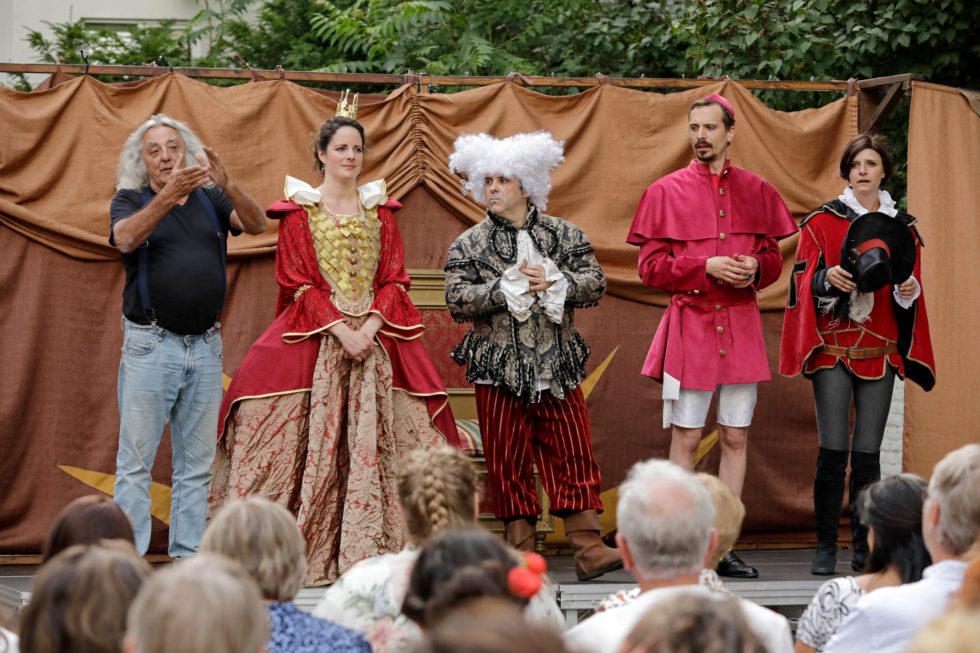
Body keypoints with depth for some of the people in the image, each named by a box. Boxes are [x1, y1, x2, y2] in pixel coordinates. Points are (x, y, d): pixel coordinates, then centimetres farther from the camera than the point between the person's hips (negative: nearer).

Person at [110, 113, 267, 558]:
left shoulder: (211, 199, 10)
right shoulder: (131, 201, 4)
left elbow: (256, 225, -6)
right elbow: (127, 238, -17)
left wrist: (226, 185, -24)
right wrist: (170, 194, -31)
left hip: (206, 346, 3)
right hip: (150, 346, -3)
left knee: (197, 463, 6)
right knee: (136, 460, -5)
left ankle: (186, 557, 10)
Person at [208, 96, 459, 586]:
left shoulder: (380, 210, 14)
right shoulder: (298, 210, 5)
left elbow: (393, 279, 8)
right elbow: (299, 283, -2)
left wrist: (370, 328, -9)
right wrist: (340, 330, -14)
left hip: (375, 337, 3)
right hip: (314, 338, -3)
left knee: (374, 443, -6)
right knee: (313, 438, -9)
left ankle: (370, 547, -5)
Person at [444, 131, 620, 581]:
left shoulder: (565, 235, 7)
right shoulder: (468, 245, 4)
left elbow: (595, 282, 1)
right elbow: (458, 299, -7)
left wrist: (554, 281, -16)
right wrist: (509, 286, -16)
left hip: (558, 369, 1)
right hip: (499, 371, -1)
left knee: (573, 457, -2)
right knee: (508, 462, 2)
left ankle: (588, 547, -3)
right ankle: (521, 553, 8)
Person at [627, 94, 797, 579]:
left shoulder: (756, 191, 9)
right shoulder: (666, 192, 2)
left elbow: (774, 257, 14)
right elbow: (651, 267, -1)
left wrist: (755, 267, -9)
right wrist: (706, 267, -14)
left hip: (741, 325, 3)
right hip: (690, 323, -3)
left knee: (736, 437, 4)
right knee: (686, 438, -2)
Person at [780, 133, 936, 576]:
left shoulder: (902, 227, 11)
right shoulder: (821, 221, 4)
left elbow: (910, 297, 17)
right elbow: (803, 281, 2)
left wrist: (910, 291, -5)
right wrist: (826, 278, -17)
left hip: (880, 351, 2)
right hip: (833, 349, -2)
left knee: (868, 453, 1)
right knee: (833, 451, -8)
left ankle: (864, 549, 7)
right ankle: (825, 547, -1)